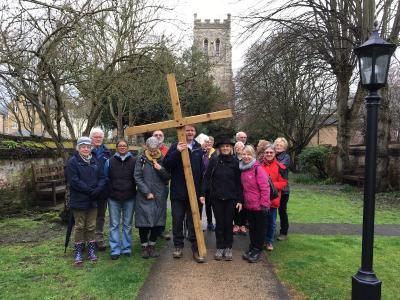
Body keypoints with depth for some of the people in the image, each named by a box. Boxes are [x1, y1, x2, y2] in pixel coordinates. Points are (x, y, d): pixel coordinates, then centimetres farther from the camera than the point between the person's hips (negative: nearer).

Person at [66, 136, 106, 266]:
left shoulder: (94, 161, 10)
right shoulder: (72, 162, -7)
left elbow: (102, 178, 6)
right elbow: (74, 181, -16)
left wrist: (97, 190, -13)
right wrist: (90, 190, -18)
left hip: (93, 200, 4)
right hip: (79, 200, -4)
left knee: (91, 226, 11)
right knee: (80, 227, 5)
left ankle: (91, 250, 22)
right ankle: (78, 253, 17)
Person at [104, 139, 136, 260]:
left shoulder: (134, 161, 1)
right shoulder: (110, 161, 4)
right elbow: (106, 179, 8)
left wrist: (135, 191, -1)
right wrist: (108, 192, 3)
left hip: (129, 198, 0)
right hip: (113, 198, 1)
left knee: (127, 224, 9)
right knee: (114, 225, 5)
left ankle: (127, 248, 20)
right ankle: (115, 250, 13)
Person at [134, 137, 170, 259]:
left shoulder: (163, 160, 6)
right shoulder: (142, 160, 1)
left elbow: (168, 177, 5)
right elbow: (137, 177, -3)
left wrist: (161, 169, -14)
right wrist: (147, 192, -9)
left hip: (160, 197, 2)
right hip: (144, 197, -2)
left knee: (158, 222, 6)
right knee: (144, 222, 1)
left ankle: (152, 246, 23)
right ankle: (144, 246, 18)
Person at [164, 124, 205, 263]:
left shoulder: (198, 149, 7)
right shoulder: (175, 147, 0)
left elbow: (202, 172, 7)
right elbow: (166, 165, -10)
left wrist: (202, 192, 2)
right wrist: (177, 152, -24)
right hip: (178, 192, -1)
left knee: (193, 222, 7)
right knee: (177, 220, 9)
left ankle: (196, 249, 16)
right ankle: (178, 246, 25)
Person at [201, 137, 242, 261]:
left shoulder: (235, 162, -1)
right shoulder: (214, 161, 0)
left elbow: (239, 182, 0)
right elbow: (207, 178, 2)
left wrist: (240, 200, -3)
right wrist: (203, 193, -6)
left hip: (231, 198, 0)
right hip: (216, 198, 1)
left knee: (228, 223, 7)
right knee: (219, 223, 8)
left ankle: (228, 248, 20)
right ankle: (220, 247, 19)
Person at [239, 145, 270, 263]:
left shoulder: (258, 168, -17)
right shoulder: (243, 169, 5)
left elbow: (265, 188, -19)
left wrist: (264, 204, -19)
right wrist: (243, 201, 11)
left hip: (259, 206, -7)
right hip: (248, 205, 7)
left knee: (260, 228, 9)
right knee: (251, 227, 18)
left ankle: (257, 250, 21)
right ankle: (252, 248, 32)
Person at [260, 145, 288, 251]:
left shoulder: (280, 166, -3)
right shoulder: (259, 165, 1)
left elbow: (284, 182, -4)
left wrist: (272, 185, -18)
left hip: (273, 198, -1)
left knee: (271, 221, 10)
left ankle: (269, 241, 27)